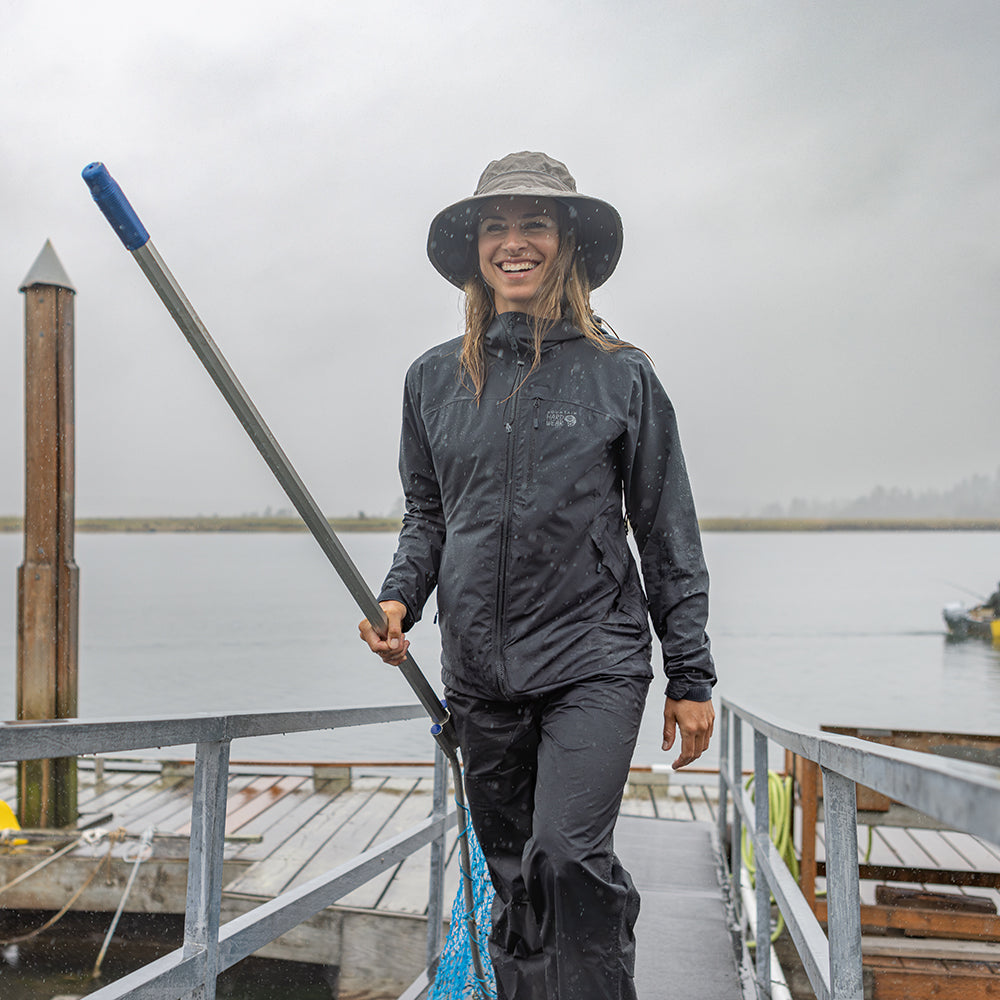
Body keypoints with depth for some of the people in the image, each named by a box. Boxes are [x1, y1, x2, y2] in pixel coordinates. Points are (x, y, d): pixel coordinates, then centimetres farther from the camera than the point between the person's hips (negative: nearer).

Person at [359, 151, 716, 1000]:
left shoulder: (621, 374, -2)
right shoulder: (434, 377, 6)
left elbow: (668, 536, 1)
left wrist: (691, 677, 1)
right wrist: (401, 596, -2)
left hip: (593, 661, -3)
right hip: (481, 674, 4)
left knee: (567, 857, -18)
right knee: (512, 880, 13)